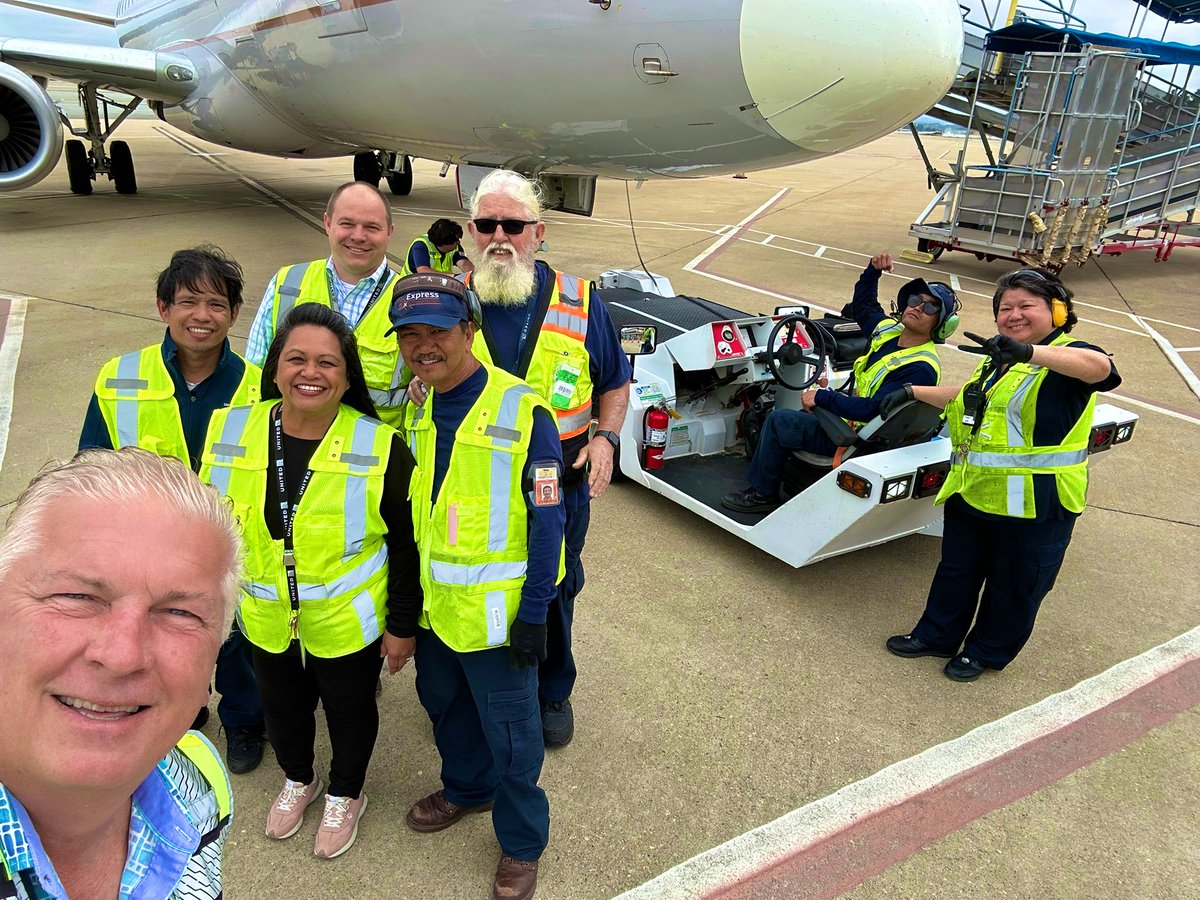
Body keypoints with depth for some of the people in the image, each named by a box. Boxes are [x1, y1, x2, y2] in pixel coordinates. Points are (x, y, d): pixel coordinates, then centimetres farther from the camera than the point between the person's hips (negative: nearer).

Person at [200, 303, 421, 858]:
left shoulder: (380, 448, -20)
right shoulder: (229, 431, -10)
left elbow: (406, 545, -12)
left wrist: (402, 624, -8)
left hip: (348, 623, -3)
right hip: (265, 620, 4)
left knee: (349, 711, 19)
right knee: (282, 707, 26)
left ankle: (345, 795, 49)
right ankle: (298, 779, 57)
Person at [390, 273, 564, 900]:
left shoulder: (522, 412, -20)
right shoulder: (415, 412, 0)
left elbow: (547, 522, -17)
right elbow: (406, 506, 11)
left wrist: (533, 614, -16)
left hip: (495, 610, -6)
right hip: (432, 604, 7)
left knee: (509, 731, 10)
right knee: (444, 703, 25)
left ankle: (522, 842, 34)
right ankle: (468, 787, 53)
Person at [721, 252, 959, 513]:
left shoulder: (921, 369, -24)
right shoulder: (889, 330, 1)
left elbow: (873, 410, -30)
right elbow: (862, 306, 22)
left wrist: (822, 397, -25)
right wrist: (874, 270, 6)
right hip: (847, 415, 10)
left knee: (778, 420, -12)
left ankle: (763, 494, 3)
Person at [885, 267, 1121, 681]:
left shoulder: (1065, 360, -13)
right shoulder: (997, 360, 14)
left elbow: (1099, 367, -37)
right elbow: (966, 396, 32)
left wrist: (1027, 351, -52)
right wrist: (913, 391, 27)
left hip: (1033, 505, -7)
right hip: (972, 492, 8)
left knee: (1013, 585, 12)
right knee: (956, 570, 21)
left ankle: (987, 651, 32)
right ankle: (936, 635, 38)